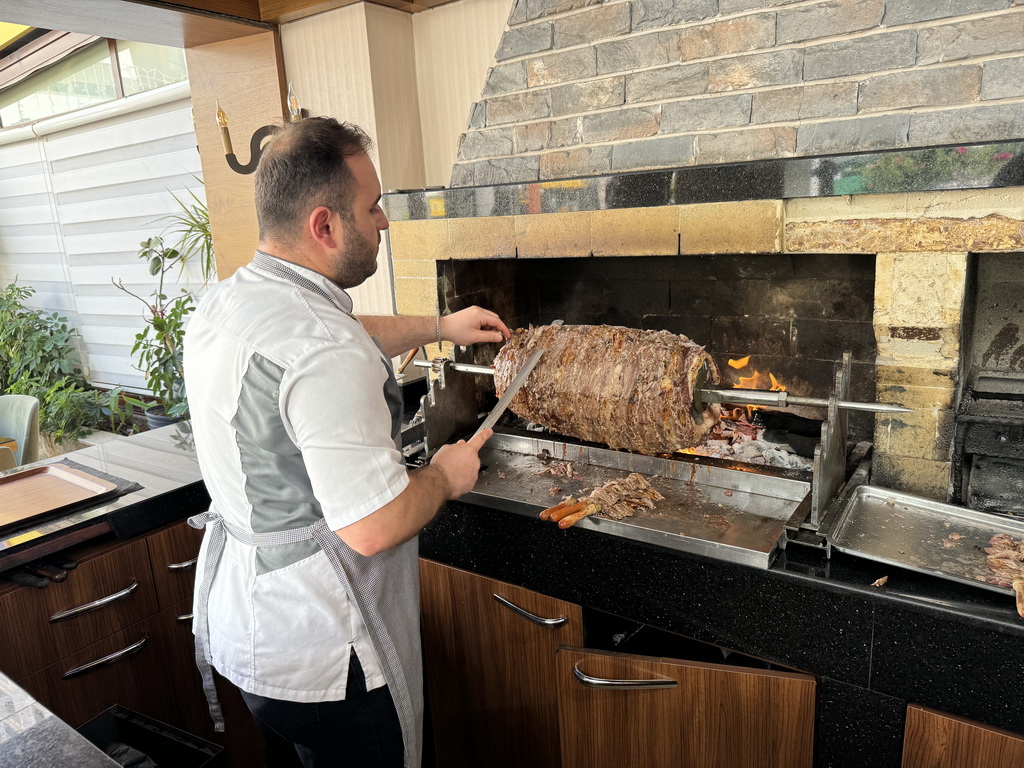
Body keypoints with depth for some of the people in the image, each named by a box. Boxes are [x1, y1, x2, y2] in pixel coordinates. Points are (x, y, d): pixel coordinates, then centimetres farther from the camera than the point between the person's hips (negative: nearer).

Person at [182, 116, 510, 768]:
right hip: (318, 656, -8)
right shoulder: (325, 353, -31)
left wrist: (441, 327, 19)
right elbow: (373, 527, -31)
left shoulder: (223, 304, 1)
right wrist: (446, 477, -13)